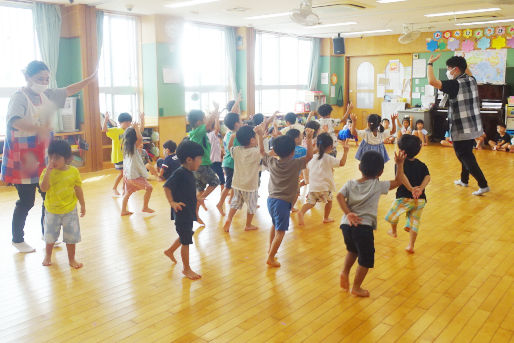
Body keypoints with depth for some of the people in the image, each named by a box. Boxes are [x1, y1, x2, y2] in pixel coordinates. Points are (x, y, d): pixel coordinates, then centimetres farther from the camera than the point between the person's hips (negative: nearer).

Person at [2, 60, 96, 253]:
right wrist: (37, 129, -53)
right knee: (26, 201, 2)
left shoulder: (47, 96, 5)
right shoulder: (19, 98, -17)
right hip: (23, 159, -7)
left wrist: (91, 79, 2)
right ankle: (17, 239, 22)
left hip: (43, 159, 7)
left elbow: (68, 91, 12)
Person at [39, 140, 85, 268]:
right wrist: (48, 171, -34)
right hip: (52, 210, 0)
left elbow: (78, 189, 0)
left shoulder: (73, 171, -9)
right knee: (50, 236, 17)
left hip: (70, 210, 0)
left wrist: (82, 205, 4)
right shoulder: (47, 172, -13)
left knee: (71, 236, 8)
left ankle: (71, 259, 26)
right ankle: (48, 256, 42)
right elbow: (43, 188, -26)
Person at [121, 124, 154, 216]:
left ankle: (123, 211, 23)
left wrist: (132, 128, 23)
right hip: (134, 176, -9)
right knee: (149, 188, -4)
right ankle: (145, 207, 1)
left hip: (127, 175, 9)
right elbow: (140, 138, -30)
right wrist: (136, 128, -19)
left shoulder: (126, 145, 7)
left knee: (127, 193, 18)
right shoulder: (134, 146, -15)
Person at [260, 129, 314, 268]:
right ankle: (271, 257, -4)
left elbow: (262, 151, 18)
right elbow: (309, 156, 0)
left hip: (271, 199, 6)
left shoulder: (271, 162, 2)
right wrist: (309, 139, -2)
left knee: (275, 225, 28)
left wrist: (260, 136, 19)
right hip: (283, 202, -6)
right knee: (280, 231, -1)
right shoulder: (295, 164, -10)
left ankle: (270, 248, 41)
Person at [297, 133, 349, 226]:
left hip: (312, 187, 4)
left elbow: (308, 168, 19)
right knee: (329, 200, 21)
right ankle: (326, 218, 27)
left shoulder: (313, 157, 8)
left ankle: (301, 212, -17)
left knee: (311, 202, 10)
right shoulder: (328, 158, -9)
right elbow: (342, 163, -14)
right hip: (325, 187, -4)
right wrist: (345, 151, -10)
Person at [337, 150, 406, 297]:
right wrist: (399, 164, 14)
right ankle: (356, 288, 19)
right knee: (366, 259, 12)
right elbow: (398, 181, 9)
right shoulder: (378, 186, -1)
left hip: (346, 224, 5)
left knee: (353, 250, 32)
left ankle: (345, 272, 15)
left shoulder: (350, 184, 6)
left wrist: (348, 213, -13)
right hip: (364, 227, -4)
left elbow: (340, 196, -10)